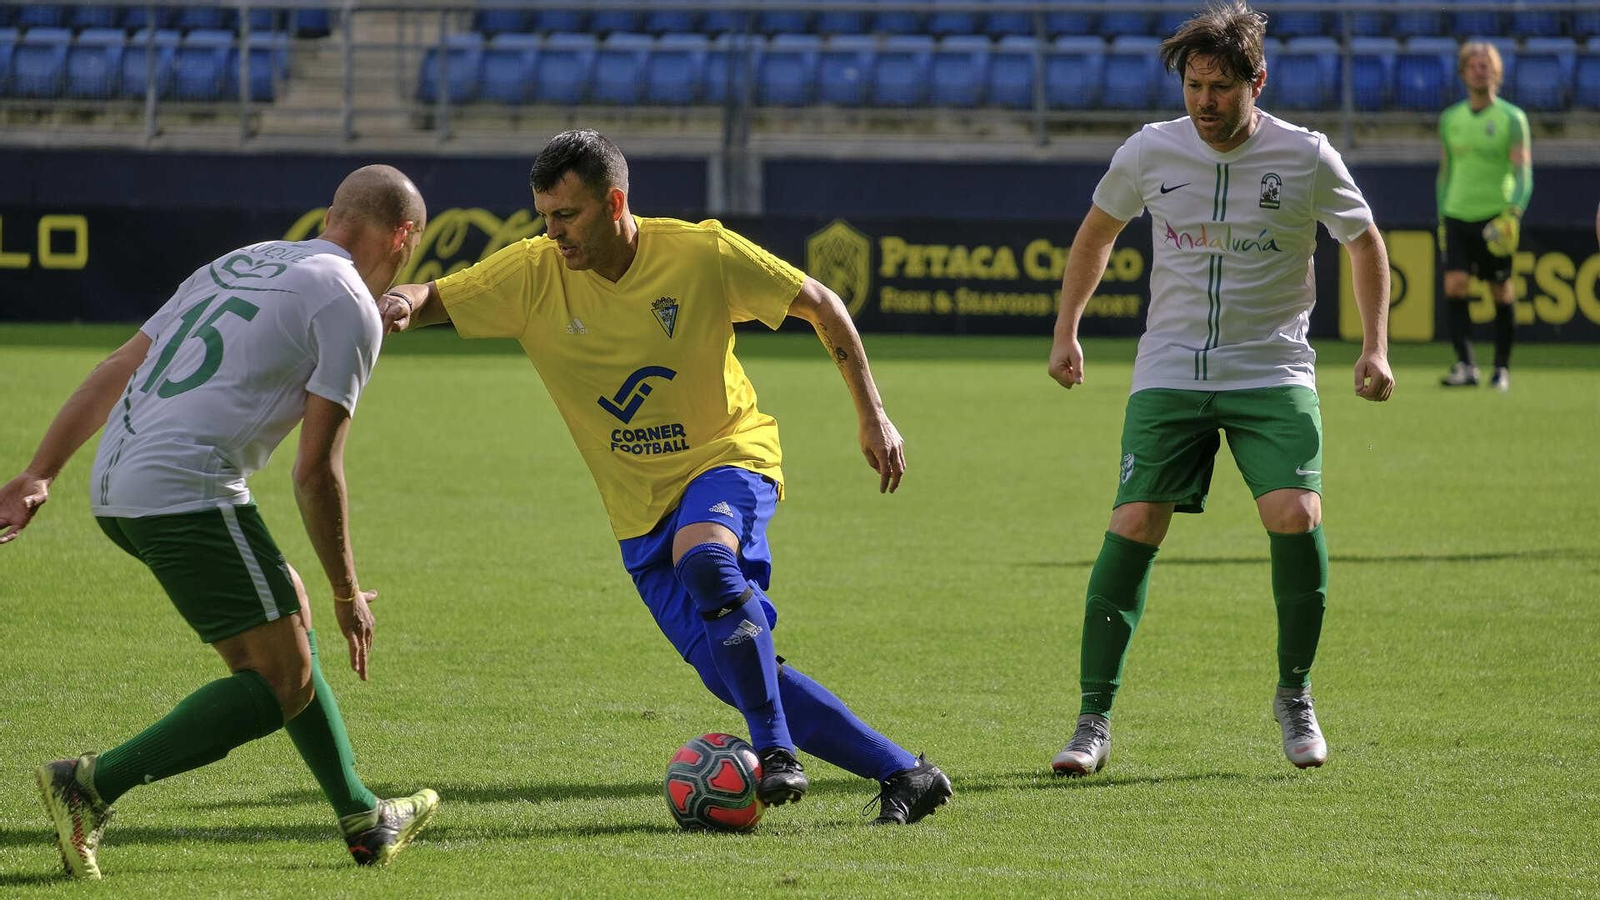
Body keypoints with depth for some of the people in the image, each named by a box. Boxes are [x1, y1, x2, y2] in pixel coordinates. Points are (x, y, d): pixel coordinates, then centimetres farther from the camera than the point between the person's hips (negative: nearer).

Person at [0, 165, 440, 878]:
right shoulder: (350, 305, -2)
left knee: (290, 614, 23)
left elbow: (116, 369, 18)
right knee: (283, 682, -2)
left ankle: (364, 822, 29)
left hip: (115, 490, 9)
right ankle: (90, 787, -12)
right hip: (187, 492, -9)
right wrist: (348, 595, 4)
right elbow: (315, 469, -6)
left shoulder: (240, 263, 22)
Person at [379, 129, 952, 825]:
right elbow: (432, 300, -7)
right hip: (641, 513, 4)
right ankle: (902, 774, 3)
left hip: (727, 458, -3)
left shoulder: (701, 253, -13)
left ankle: (776, 753, -32)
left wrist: (872, 415, -1)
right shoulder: (532, 274, -7)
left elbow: (820, 305, -2)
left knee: (703, 557, -38)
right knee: (742, 680, -8)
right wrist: (401, 304, -33)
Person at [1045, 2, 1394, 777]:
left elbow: (1364, 243, 10)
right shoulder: (1149, 153, -3)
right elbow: (1097, 231, 17)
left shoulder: (1307, 159, -7)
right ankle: (1094, 720, -3)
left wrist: (1374, 347, 3)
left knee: (1296, 517, -20)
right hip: (1169, 374, 1)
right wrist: (1066, 330, 16)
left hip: (1272, 371, -1)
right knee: (1132, 528, -11)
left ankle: (1294, 695, 3)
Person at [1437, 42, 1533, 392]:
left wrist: (1513, 214, -19)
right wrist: (1441, 218, 16)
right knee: (1454, 286, -14)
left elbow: (1523, 173, -6)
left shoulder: (1512, 118, -2)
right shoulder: (1450, 119, 11)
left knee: (1501, 293, 3)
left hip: (1496, 217, -3)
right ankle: (1465, 366, -18)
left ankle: (1502, 368, 16)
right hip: (1457, 215, 3)